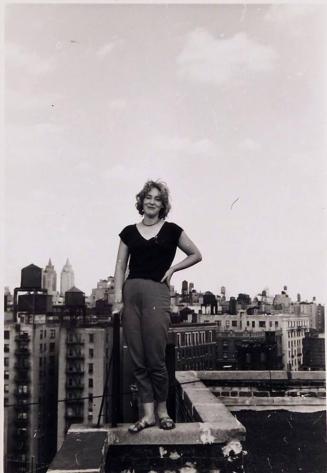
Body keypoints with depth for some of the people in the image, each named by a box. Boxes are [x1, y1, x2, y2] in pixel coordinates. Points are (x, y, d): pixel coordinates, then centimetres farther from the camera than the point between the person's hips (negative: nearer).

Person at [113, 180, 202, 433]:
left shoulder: (171, 230, 8)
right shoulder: (129, 232, 13)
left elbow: (196, 255, 15)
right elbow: (120, 266, 11)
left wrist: (173, 268, 2)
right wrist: (118, 298, 0)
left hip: (156, 292, -3)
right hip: (131, 292, 3)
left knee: (155, 358, -4)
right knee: (138, 360, 3)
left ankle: (162, 410, 14)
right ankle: (148, 413, 11)